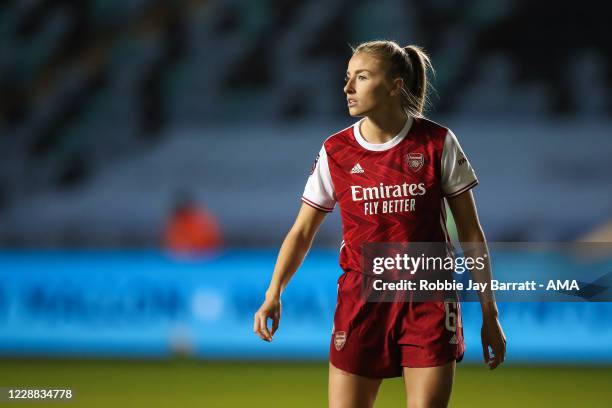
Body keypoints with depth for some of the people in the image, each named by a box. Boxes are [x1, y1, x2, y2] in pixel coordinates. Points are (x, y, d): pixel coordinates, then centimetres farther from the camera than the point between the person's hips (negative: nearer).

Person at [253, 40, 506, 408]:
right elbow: (302, 232, 6)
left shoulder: (437, 143, -3)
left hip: (428, 305, -2)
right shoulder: (335, 151, 2)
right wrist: (274, 294, -9)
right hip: (359, 300, 2)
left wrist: (489, 314, 0)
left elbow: (471, 232, 1)